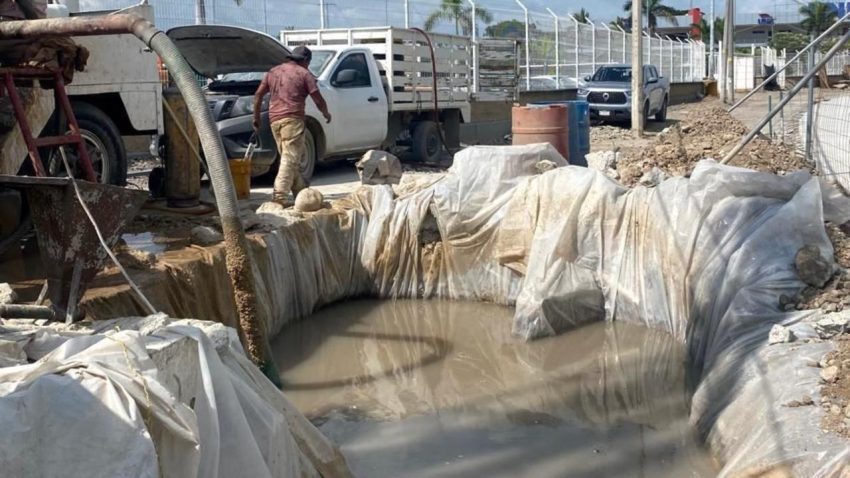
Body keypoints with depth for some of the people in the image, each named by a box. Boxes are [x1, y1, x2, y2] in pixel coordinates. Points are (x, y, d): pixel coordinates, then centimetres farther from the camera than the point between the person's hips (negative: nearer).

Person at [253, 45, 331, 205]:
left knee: (291, 158, 16)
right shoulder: (304, 73, 1)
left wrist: (256, 117, 20)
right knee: (290, 159, -9)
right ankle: (279, 198, -18)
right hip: (292, 119, -7)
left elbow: (258, 95, 15)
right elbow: (318, 100, -1)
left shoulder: (273, 72, 19)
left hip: (275, 120, 7)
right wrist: (326, 114, 17)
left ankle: (301, 193, 22)